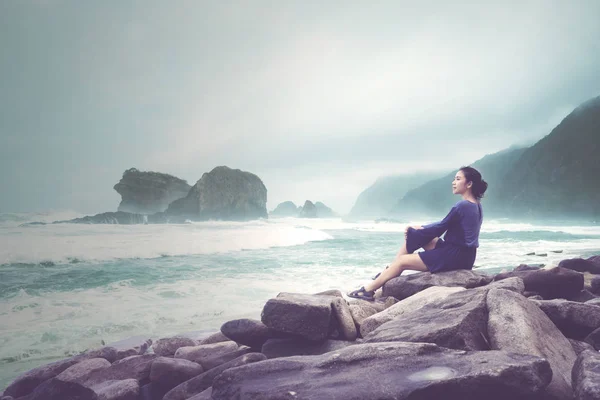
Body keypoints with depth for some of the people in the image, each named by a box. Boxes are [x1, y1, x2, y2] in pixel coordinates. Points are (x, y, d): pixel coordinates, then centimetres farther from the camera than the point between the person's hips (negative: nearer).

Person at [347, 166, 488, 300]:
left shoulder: (462, 206, -19)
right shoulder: (476, 205, 11)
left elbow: (438, 229, -11)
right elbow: (444, 225, 16)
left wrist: (417, 230, 5)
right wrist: (419, 228, 12)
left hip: (455, 257, -9)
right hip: (462, 254, 9)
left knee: (402, 261, -4)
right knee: (414, 236, 11)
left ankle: (368, 290, 6)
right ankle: (389, 271, 14)